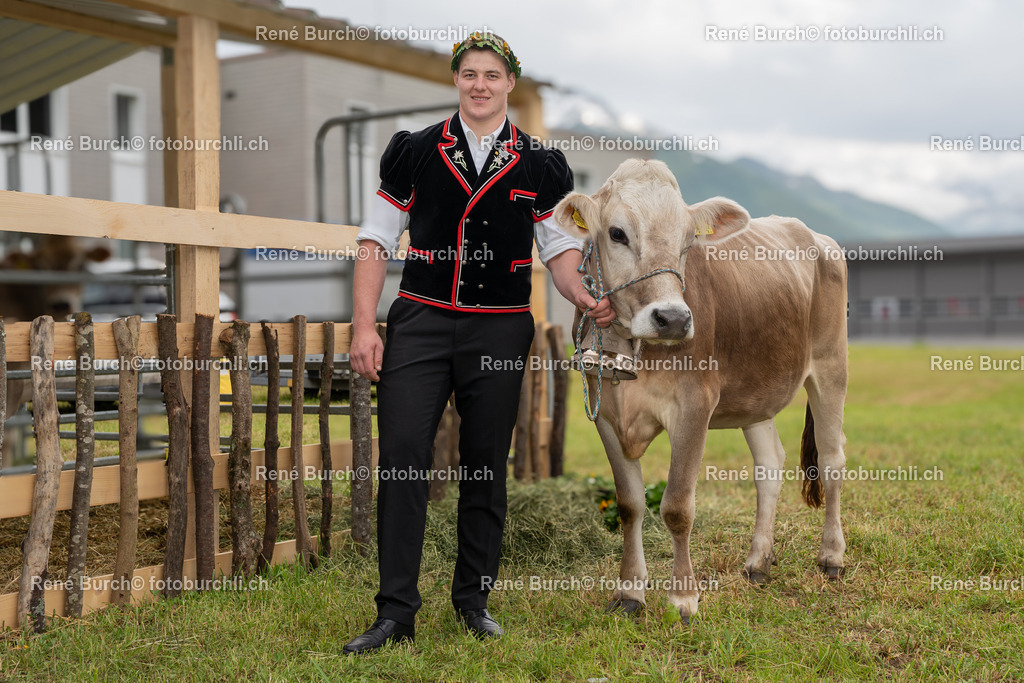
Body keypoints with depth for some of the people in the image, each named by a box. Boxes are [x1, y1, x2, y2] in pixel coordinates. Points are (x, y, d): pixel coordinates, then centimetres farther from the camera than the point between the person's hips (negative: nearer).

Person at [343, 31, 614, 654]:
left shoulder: (539, 165, 9)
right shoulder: (415, 153, 7)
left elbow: (560, 247, 12)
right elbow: (377, 241, 6)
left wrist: (583, 297, -8)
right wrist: (364, 325, -3)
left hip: (500, 330, 1)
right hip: (420, 322, -1)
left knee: (486, 467, 6)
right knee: (402, 459, -8)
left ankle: (474, 599, 21)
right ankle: (396, 613, -2)